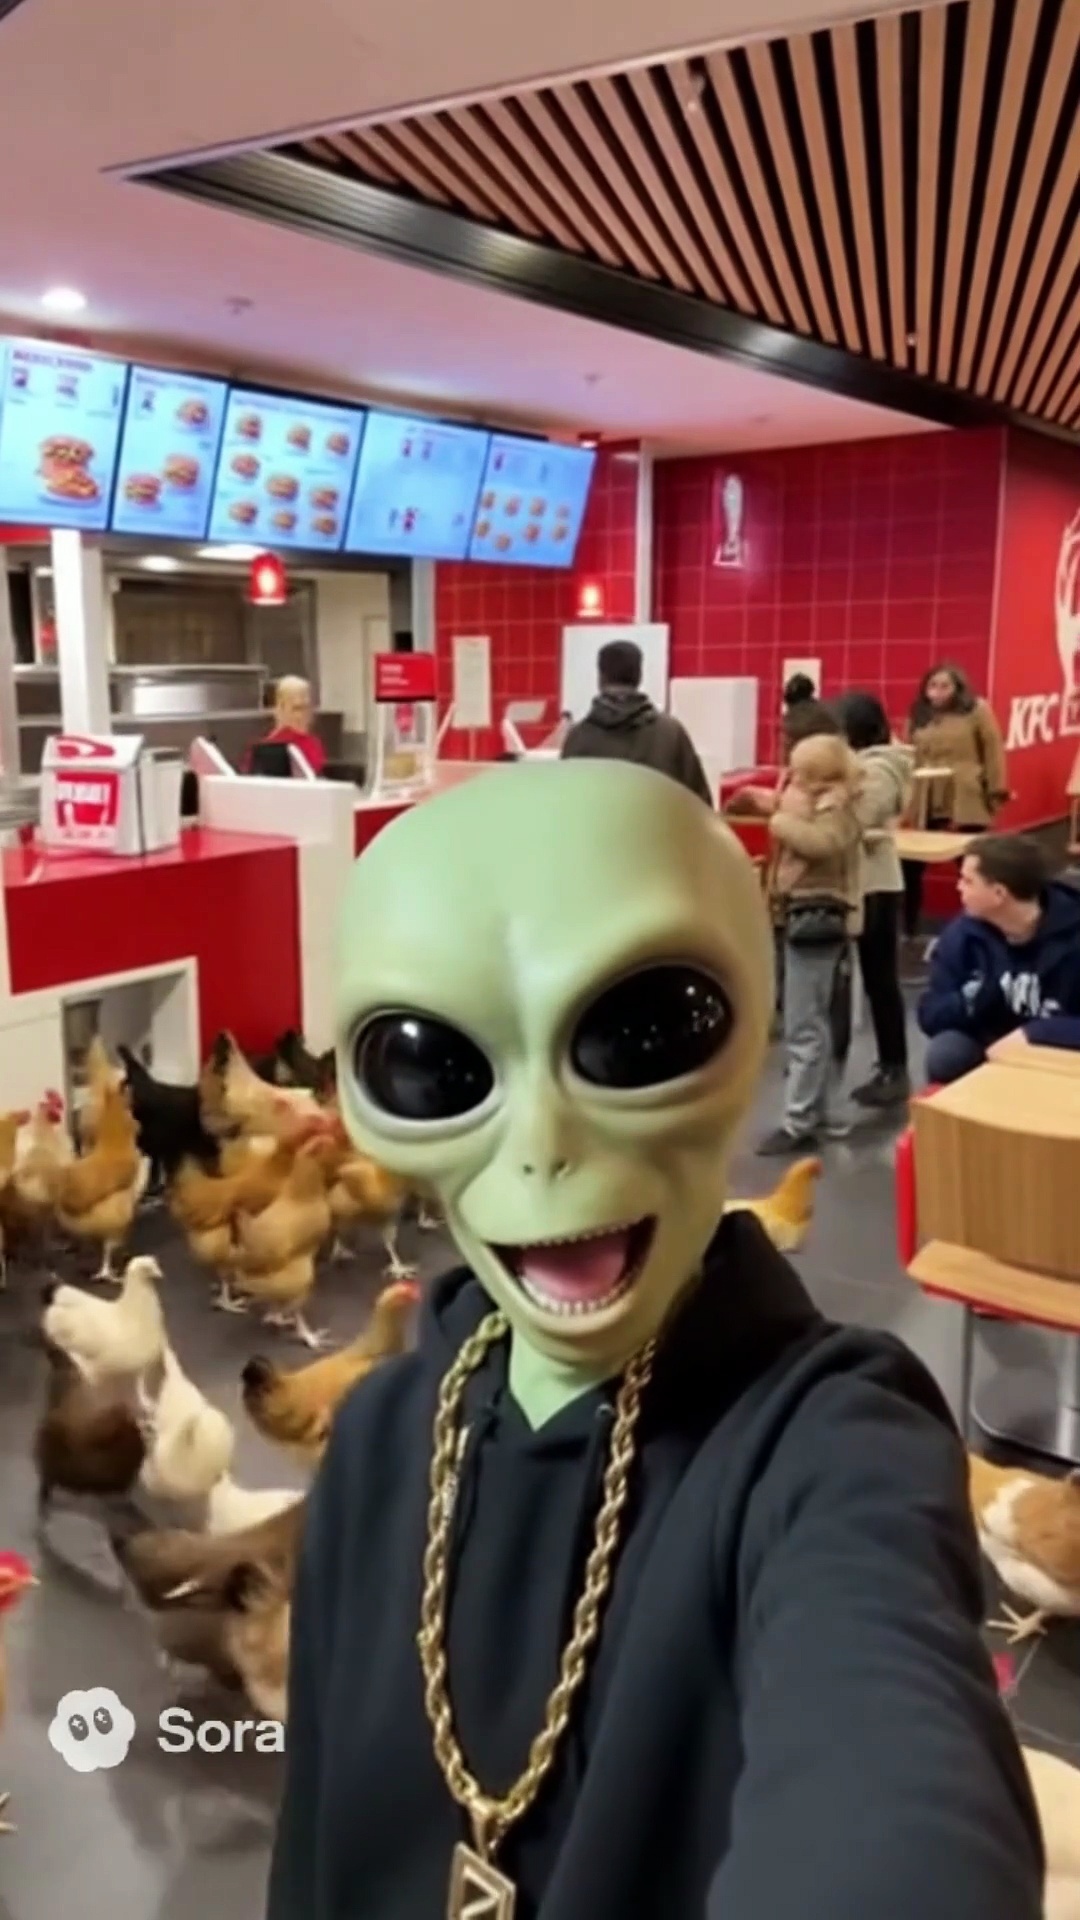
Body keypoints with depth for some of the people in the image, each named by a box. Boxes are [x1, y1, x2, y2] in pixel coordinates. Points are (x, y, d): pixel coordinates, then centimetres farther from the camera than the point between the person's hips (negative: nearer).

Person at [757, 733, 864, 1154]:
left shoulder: (835, 809, -13)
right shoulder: (819, 804, 17)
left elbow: (821, 842, -33)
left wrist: (783, 821, -22)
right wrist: (781, 812, 6)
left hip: (818, 921, -11)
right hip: (809, 919, 11)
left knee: (803, 1026, -9)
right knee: (816, 1023, 15)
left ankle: (799, 1123, -6)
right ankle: (816, 1113, 24)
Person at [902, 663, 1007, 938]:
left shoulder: (977, 711, 1)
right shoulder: (918, 717, 11)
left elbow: (993, 751, -2)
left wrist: (997, 790, -7)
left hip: (966, 802, -3)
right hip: (924, 803, 3)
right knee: (911, 864, 2)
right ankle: (908, 927, 14)